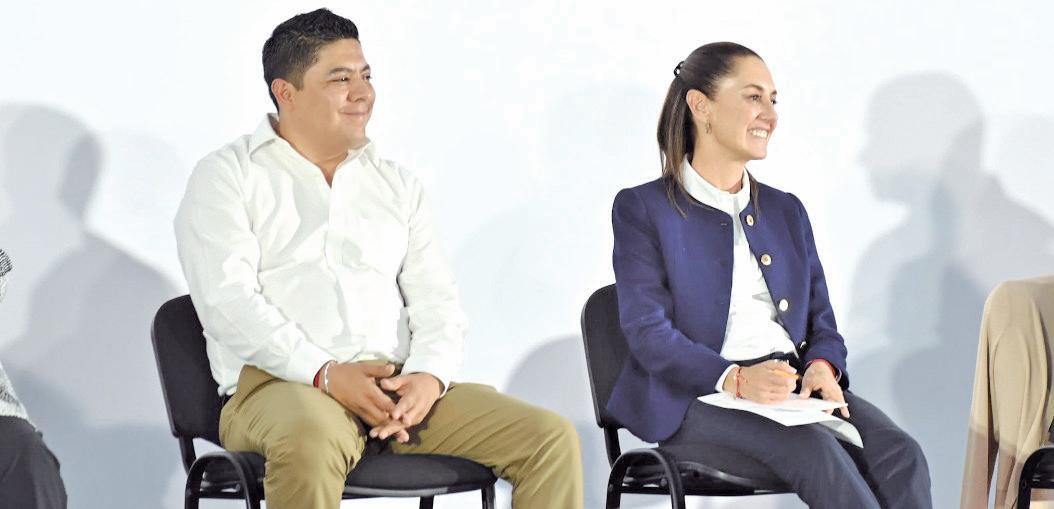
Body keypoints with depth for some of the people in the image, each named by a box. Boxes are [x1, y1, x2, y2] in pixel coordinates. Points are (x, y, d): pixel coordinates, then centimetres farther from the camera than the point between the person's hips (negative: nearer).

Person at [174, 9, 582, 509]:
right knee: (311, 441, -42)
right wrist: (325, 374, -19)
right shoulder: (226, 177, 7)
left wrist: (430, 375, -9)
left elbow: (436, 300, 14)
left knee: (552, 437, -14)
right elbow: (228, 300, -7)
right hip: (282, 387, -5)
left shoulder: (396, 184, 23)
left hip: (400, 388, 5)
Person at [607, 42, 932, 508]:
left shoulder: (786, 211, 22)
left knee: (900, 455, -25)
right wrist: (734, 379, -24)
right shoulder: (642, 209, 4)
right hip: (695, 400, -5)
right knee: (814, 448, -35)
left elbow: (822, 322, 19)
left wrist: (822, 367, -7)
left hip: (795, 391, 5)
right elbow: (648, 330, -7)